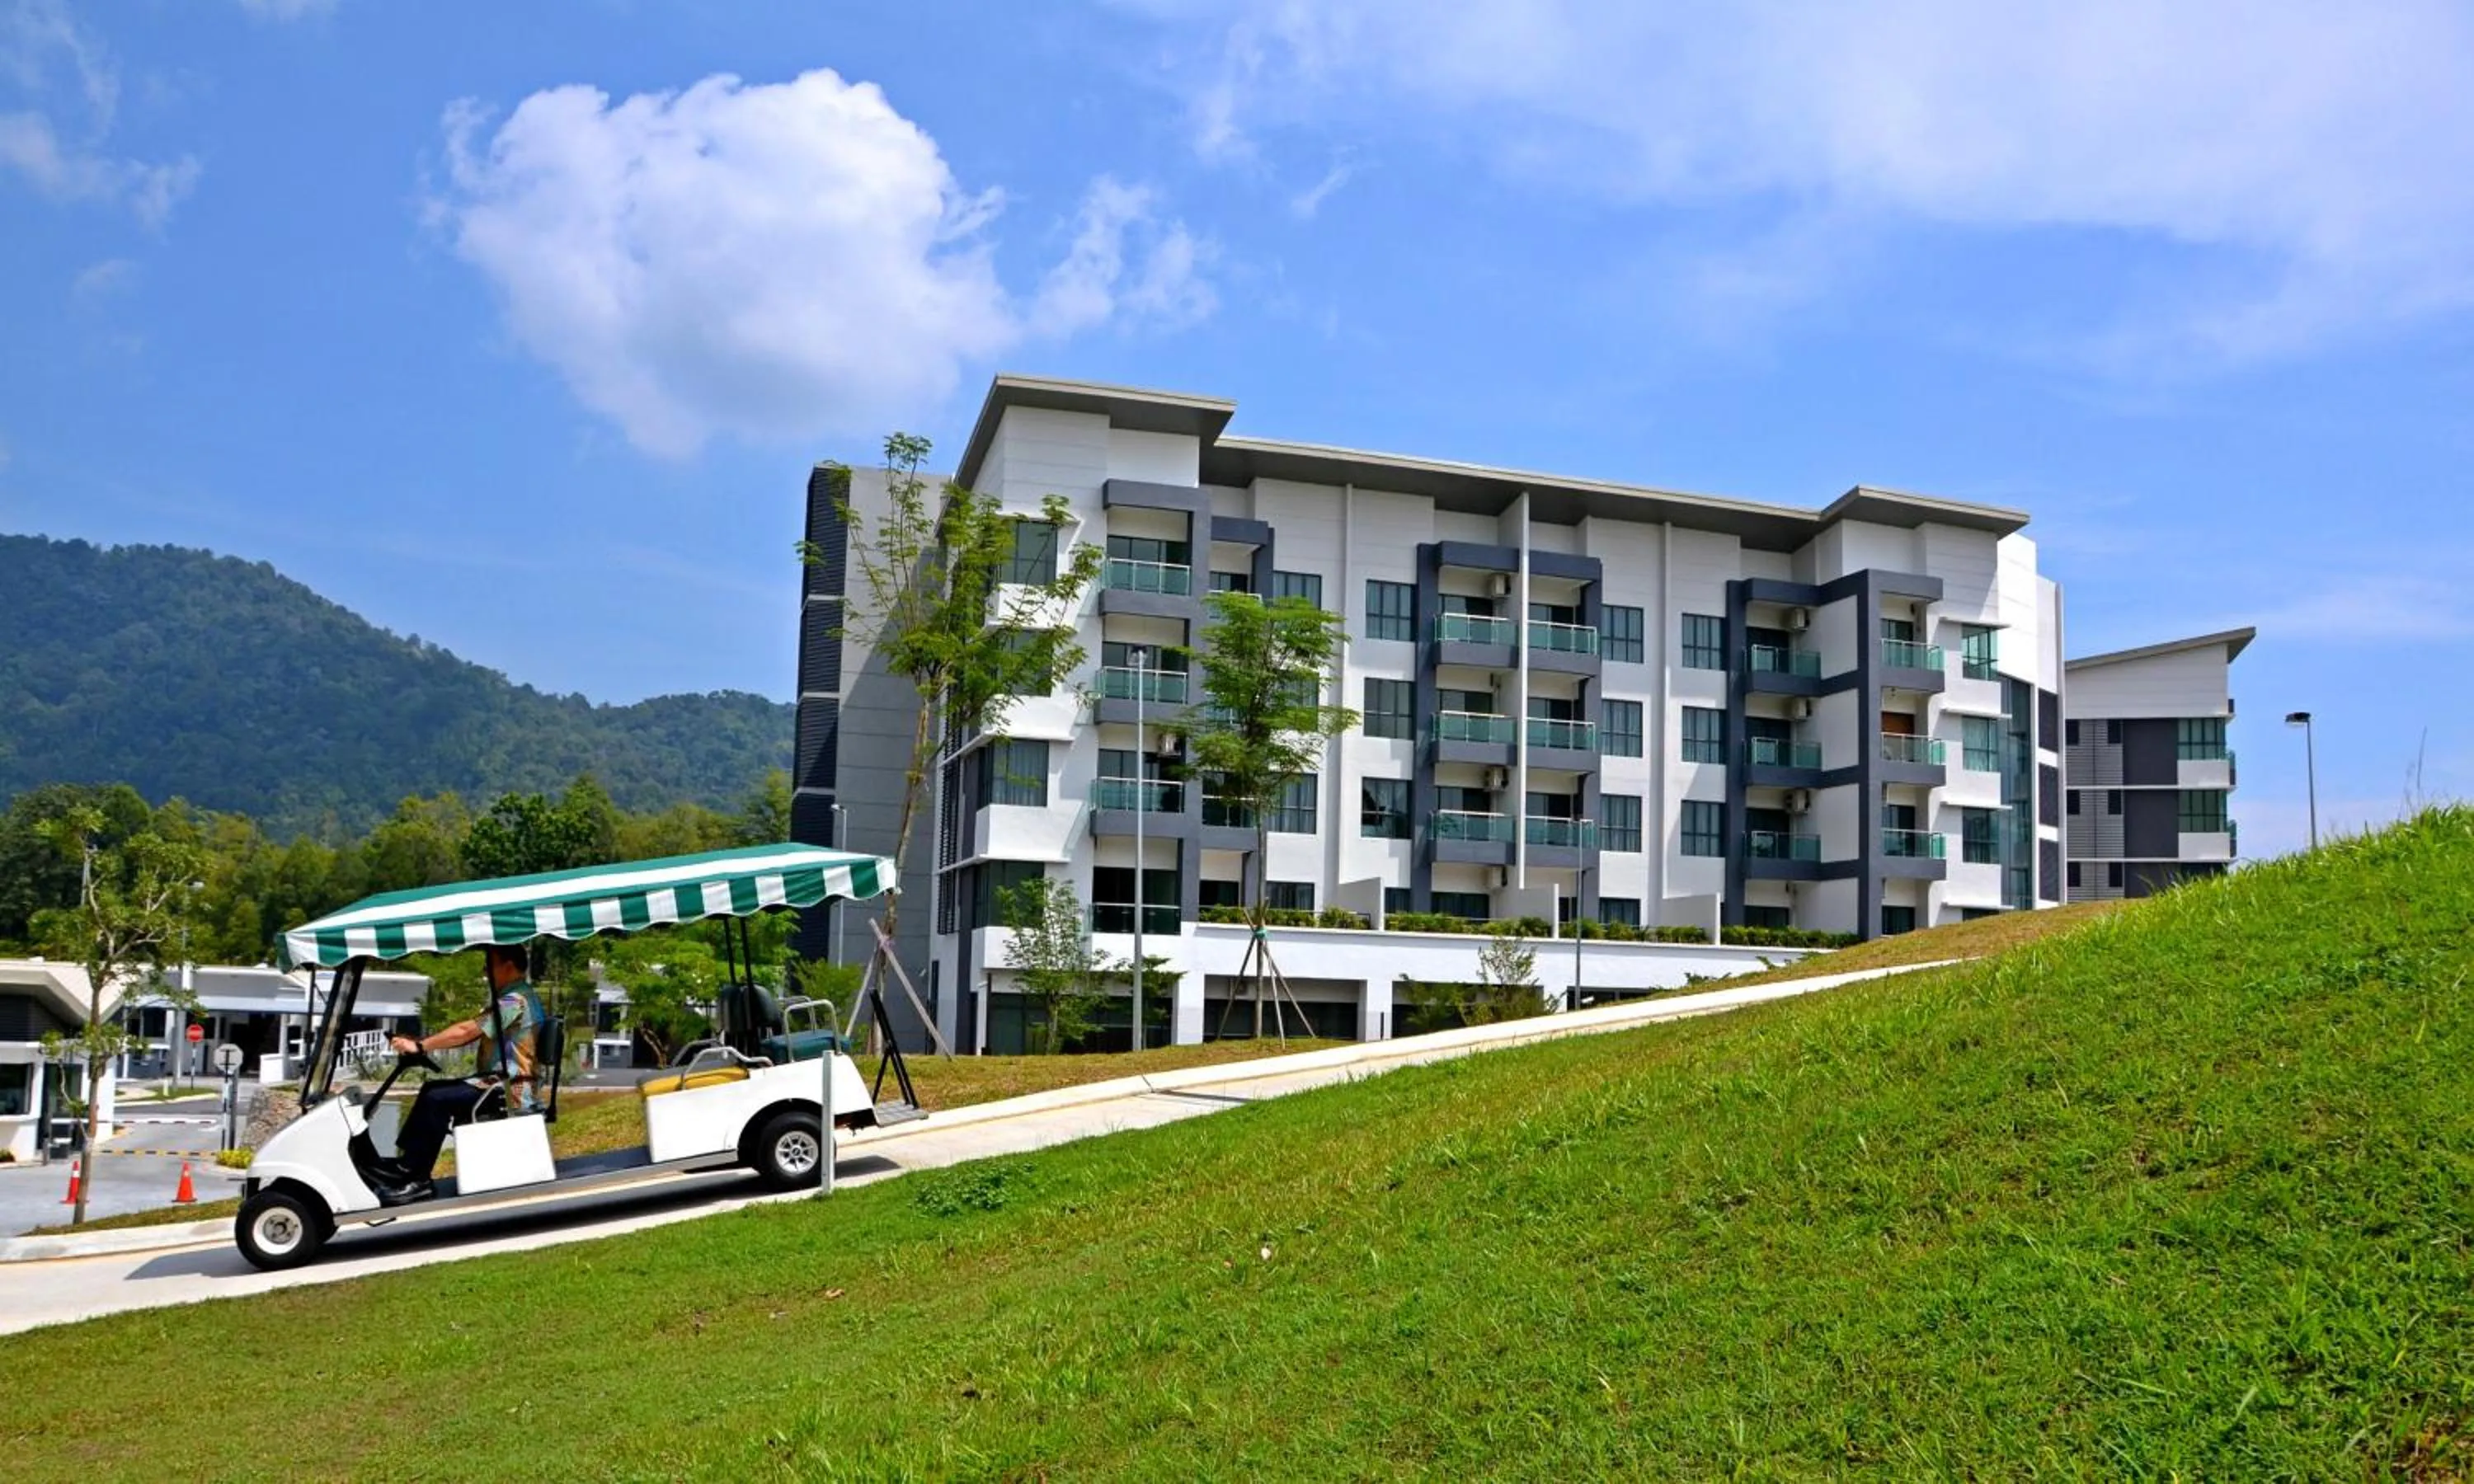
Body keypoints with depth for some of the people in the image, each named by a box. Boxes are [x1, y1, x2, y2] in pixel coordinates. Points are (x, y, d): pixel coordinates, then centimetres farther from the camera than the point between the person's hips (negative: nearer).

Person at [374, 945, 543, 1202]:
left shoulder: (515, 1000, -17)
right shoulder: (513, 997, 16)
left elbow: (466, 1031, -23)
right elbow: (469, 1030, 11)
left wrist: (419, 1046, -16)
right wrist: (421, 1042, 1)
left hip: (508, 1090, -11)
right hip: (501, 1081, 11)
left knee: (436, 1099, -17)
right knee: (431, 1089, 12)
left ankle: (417, 1178, -10)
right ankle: (405, 1163, 10)